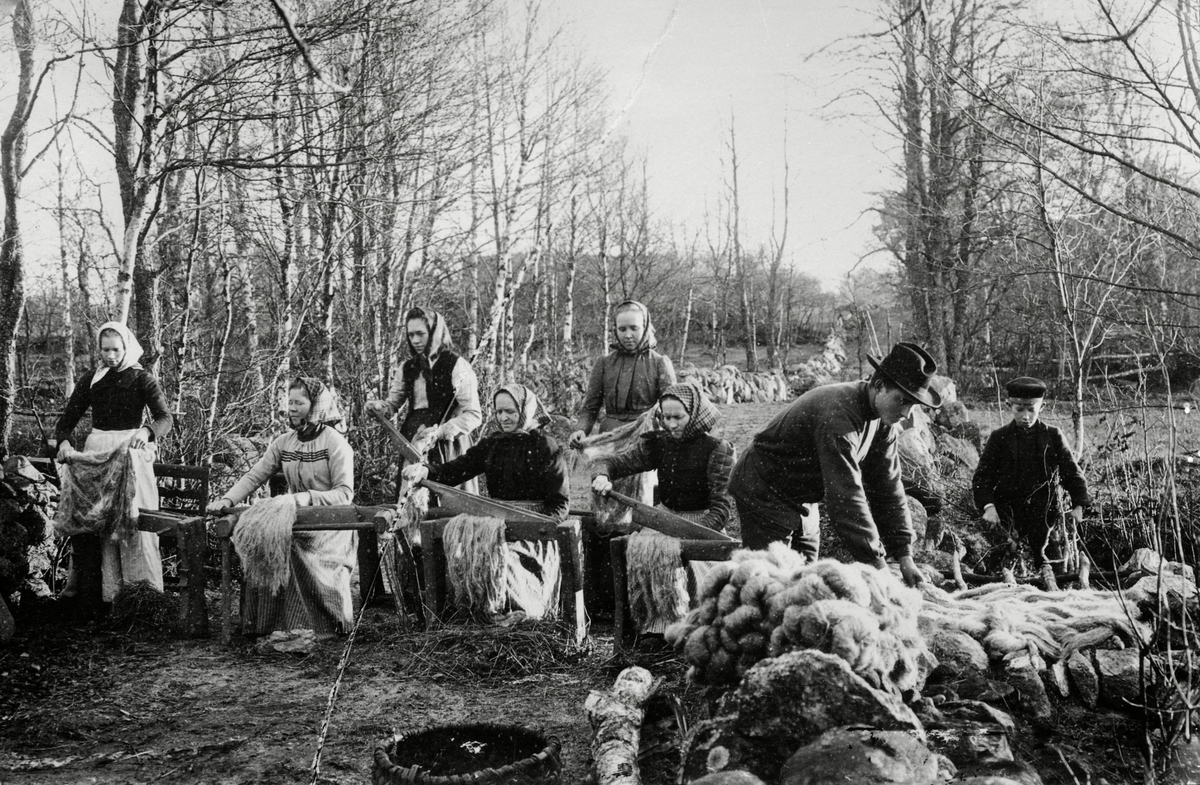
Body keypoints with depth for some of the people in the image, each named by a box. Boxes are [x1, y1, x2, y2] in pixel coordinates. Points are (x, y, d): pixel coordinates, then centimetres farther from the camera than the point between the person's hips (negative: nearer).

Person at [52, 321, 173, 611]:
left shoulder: (141, 378, 1)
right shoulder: (89, 380, 12)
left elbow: (165, 418, -11)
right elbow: (68, 417, 7)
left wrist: (146, 431, -33)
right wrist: (62, 441, -15)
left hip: (131, 451, -4)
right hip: (96, 451, 4)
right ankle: (88, 589, 0)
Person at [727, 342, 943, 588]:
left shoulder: (881, 419, -4)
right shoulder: (839, 413, -32)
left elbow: (887, 486, -1)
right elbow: (846, 496, -36)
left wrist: (905, 556, -7)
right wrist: (877, 564, -34)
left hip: (800, 498, 9)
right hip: (764, 493, -9)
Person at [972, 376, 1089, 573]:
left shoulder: (1053, 436, 6)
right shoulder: (999, 438, 3)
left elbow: (1072, 473, 7)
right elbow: (982, 476, -1)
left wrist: (1078, 505, -5)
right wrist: (987, 506, -16)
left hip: (1044, 512, 1)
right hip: (1007, 513, -1)